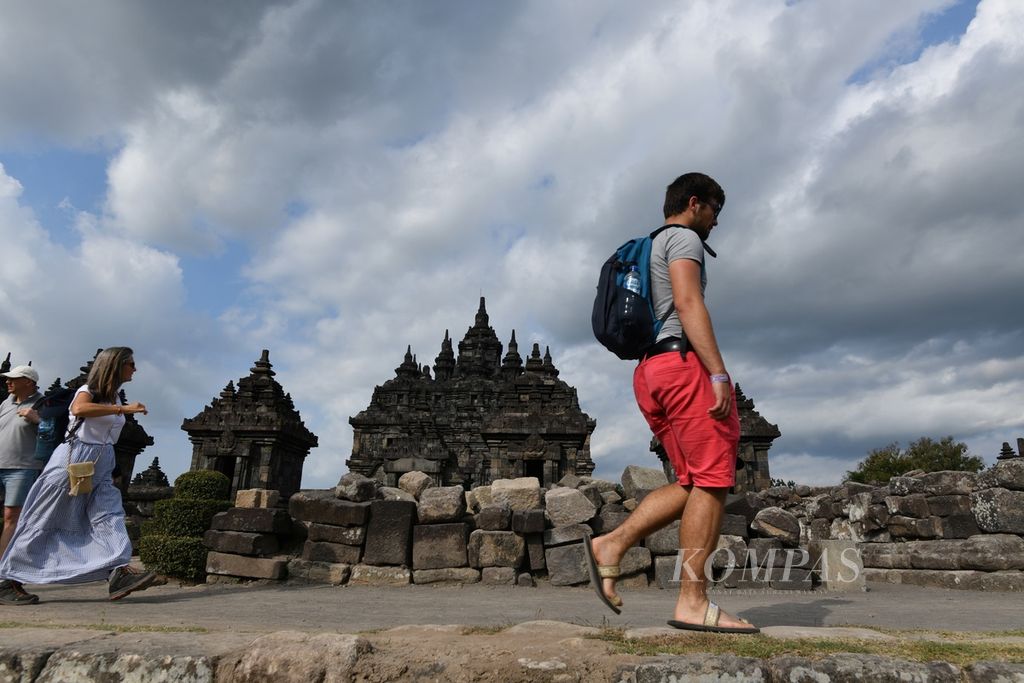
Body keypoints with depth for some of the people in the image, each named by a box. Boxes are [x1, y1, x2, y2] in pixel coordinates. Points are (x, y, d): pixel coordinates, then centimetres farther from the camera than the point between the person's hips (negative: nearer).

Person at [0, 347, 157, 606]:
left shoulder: (113, 398, 16)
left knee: (109, 515, -11)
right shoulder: (88, 390, -7)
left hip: (99, 468, 7)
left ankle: (120, 572, -25)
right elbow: (78, 409, -32)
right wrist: (124, 409, -33)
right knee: (43, 523, 0)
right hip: (73, 460, -7)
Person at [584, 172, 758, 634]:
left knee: (692, 483, 9)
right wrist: (719, 374, -20)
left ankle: (610, 545, -1)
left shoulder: (648, 250, 30)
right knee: (713, 479, -8)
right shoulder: (683, 237, 2)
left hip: (649, 370, 10)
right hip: (683, 360, -9)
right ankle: (693, 603, -8)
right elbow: (688, 304, -14)